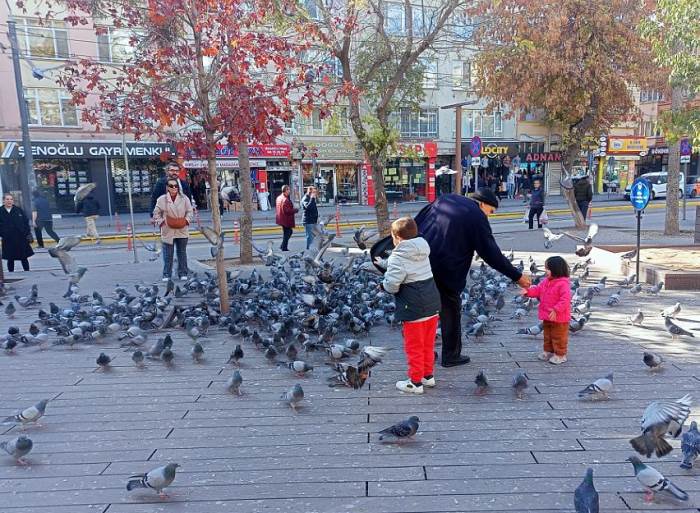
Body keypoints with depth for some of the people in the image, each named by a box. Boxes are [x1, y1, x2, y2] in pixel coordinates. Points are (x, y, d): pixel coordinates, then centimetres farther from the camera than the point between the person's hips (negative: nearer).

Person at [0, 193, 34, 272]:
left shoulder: (19, 210, 1)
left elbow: (26, 221, 2)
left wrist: (28, 233, -2)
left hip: (21, 238, 0)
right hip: (8, 240, 0)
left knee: (24, 257, 8)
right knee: (10, 259, 8)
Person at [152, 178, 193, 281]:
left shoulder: (184, 198, 1)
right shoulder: (162, 199, -1)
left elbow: (190, 211, 6)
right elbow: (156, 213, 6)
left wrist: (186, 221, -7)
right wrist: (161, 222, -5)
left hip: (182, 230, 1)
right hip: (168, 231, -1)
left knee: (182, 252, 9)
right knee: (168, 254, 3)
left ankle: (183, 273, 18)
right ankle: (166, 274, 11)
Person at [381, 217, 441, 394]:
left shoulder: (398, 257, -16)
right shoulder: (423, 251, 6)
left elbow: (392, 285, -23)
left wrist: (384, 284, 0)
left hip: (414, 308, -7)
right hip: (432, 304, 7)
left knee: (414, 346, 7)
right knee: (428, 344, 20)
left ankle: (415, 382, 17)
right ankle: (428, 375, 33)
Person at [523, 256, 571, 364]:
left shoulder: (563, 284, -23)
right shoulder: (545, 282, 4)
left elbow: (565, 299, -28)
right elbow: (537, 290, 9)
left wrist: (556, 310, -32)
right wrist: (528, 291, -10)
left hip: (559, 318, -8)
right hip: (547, 316, 8)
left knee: (558, 337, 6)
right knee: (547, 336, 21)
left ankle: (560, 355, 19)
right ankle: (548, 351, 35)